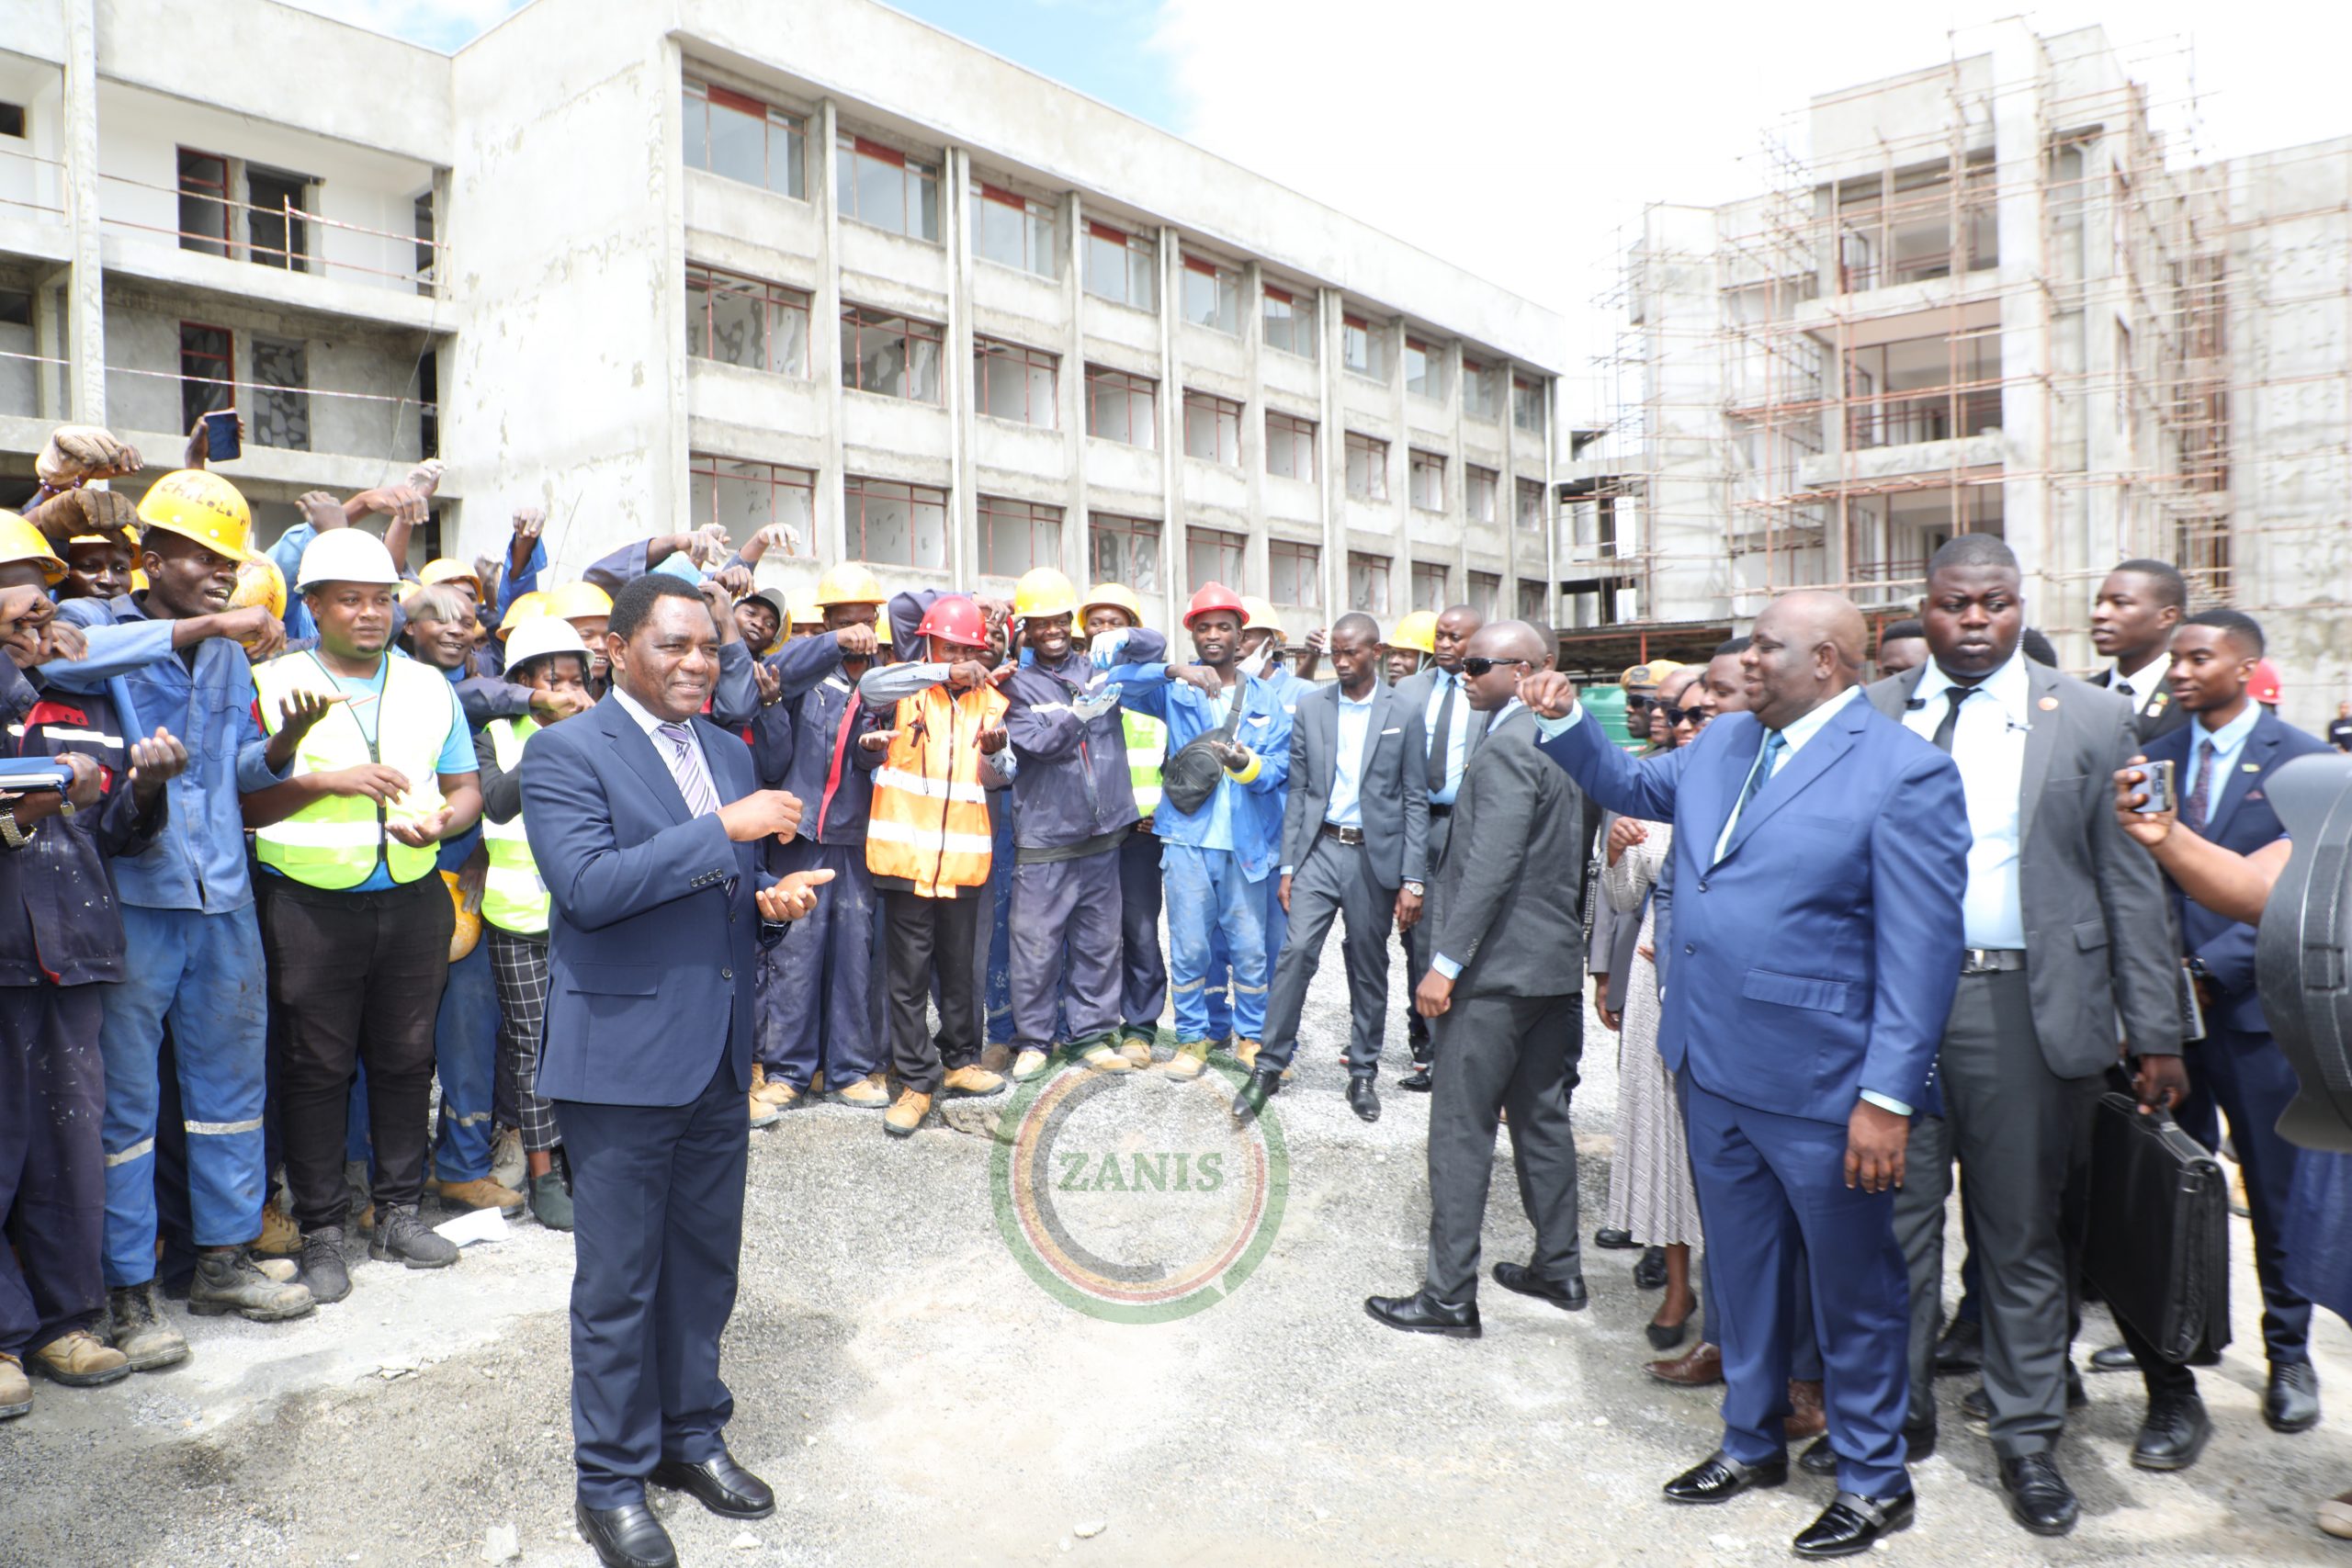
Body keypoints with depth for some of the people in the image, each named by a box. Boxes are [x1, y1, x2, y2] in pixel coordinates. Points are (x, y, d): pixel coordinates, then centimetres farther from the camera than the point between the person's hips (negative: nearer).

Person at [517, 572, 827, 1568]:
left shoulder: (729, 753, 12)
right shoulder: (565, 754, -9)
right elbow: (587, 887, -23)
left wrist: (775, 898, -3)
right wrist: (725, 829, -24)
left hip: (719, 1055, 6)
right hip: (621, 1058, -6)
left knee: (705, 1262, 18)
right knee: (619, 1282, 7)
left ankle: (692, 1435, 36)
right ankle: (610, 1479, 25)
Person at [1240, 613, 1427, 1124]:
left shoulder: (1404, 711, -2)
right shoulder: (1310, 707, 4)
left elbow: (1416, 799, -2)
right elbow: (1298, 791, 6)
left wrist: (1412, 880, -6)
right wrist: (1287, 866, 2)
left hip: (1375, 855, -1)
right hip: (1319, 849, 1)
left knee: (1369, 968, 8)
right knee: (1296, 952, -9)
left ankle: (1362, 1072, 23)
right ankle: (1269, 1066, 2)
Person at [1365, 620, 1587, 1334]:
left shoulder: (1507, 748, -17)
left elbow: (1491, 867, -24)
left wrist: (1447, 962, -23)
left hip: (1501, 968, -10)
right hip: (1555, 963, 10)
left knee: (1461, 1127, -2)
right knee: (1541, 1116, 18)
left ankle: (1450, 1295, 5)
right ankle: (1558, 1267, 29)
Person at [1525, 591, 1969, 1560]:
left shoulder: (1904, 772, -14)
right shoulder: (1721, 744, 7)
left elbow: (1921, 949, -16)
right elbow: (1630, 787, 26)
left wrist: (1889, 1096, -19)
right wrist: (1565, 721, 10)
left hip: (1818, 1084, -6)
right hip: (1713, 1066, 7)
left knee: (1852, 1284, 12)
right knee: (1739, 1268, 21)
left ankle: (1873, 1480, 33)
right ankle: (1752, 1441, 41)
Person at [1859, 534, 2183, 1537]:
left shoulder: (2089, 720, 4)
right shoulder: (1871, 715, 6)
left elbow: (2129, 884, 3)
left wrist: (2155, 1033, 0)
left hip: (2025, 1010, -1)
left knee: (2022, 1230, 10)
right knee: (1895, 1219, 9)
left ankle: (2028, 1436, 27)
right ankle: (1896, 1411, 27)